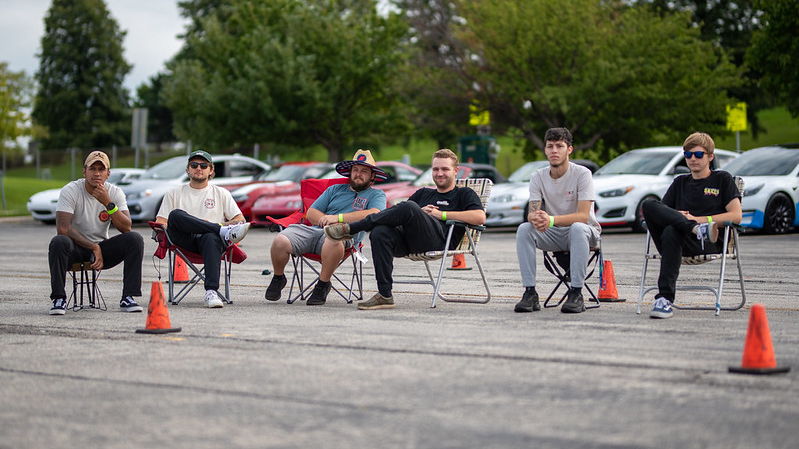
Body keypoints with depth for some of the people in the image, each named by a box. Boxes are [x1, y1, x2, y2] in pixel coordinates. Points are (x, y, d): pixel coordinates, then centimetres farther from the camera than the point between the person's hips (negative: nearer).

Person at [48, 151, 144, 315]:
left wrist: (108, 203, -28)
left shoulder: (115, 193, -4)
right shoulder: (70, 191, -13)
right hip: (75, 247, -3)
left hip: (101, 247, 3)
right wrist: (93, 247, -22)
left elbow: (126, 228, -16)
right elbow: (63, 228, -23)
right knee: (58, 242, -37)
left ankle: (128, 298, -19)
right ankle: (59, 299, -22)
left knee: (135, 239, -22)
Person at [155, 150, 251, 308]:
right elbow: (160, 223, 14)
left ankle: (212, 291, -52)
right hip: (184, 241, 1)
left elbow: (241, 220, 16)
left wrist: (216, 224, -4)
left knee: (211, 238, -40)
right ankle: (224, 233, -40)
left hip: (212, 237, -1)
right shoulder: (174, 193, 24)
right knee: (175, 214, -32)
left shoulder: (221, 193, 23)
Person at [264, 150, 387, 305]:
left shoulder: (376, 195, 18)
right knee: (280, 241, -25)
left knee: (334, 240, -43)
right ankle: (278, 278, 5)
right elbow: (311, 213, 23)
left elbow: (375, 214, -5)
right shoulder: (335, 189, 30)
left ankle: (323, 284, -20)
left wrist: (338, 218, -11)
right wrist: (325, 220, -1)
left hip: (345, 235, -4)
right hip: (314, 229, 4)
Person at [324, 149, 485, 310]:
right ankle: (384, 296, -31)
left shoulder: (464, 194, 21)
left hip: (440, 240, -5)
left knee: (409, 207, -33)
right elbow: (398, 215, 25)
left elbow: (480, 217, -1)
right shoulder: (423, 193, 36)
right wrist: (419, 213, 3)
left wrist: (441, 214, 0)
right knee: (379, 233, -29)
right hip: (407, 243, 5)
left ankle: (349, 229, -22)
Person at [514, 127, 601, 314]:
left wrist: (551, 219, -41)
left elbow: (583, 215, -24)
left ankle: (576, 293, -33)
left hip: (586, 232, -4)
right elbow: (532, 213, -8)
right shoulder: (538, 177, 0)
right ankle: (530, 293, -24)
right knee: (524, 229, -23)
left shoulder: (582, 174, -14)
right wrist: (535, 218, -36)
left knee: (577, 228, -38)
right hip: (554, 235, 4)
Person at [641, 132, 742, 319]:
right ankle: (699, 230, -34)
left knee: (671, 232, -39)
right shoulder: (680, 182, 29)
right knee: (648, 204, -23)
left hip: (710, 245, -4)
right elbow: (661, 212, 19)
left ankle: (665, 298, -46)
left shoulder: (723, 179, 16)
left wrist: (697, 218, -5)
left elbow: (736, 216, 3)